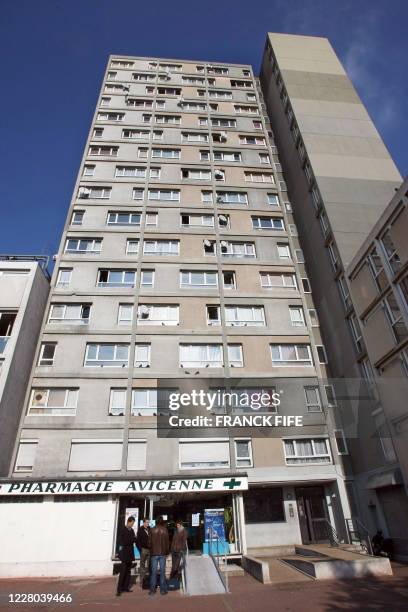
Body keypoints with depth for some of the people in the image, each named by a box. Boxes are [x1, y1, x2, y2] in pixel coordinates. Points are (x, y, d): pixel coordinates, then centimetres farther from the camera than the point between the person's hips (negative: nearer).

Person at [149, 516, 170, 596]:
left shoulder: (152, 530, -4)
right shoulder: (165, 530, -4)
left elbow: (150, 542, 1)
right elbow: (167, 542, 0)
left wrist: (151, 551, 13)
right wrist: (167, 551, 11)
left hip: (154, 553, 0)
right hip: (162, 553, 0)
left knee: (153, 571, 6)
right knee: (162, 571, 6)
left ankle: (152, 590, 8)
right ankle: (163, 589, 8)